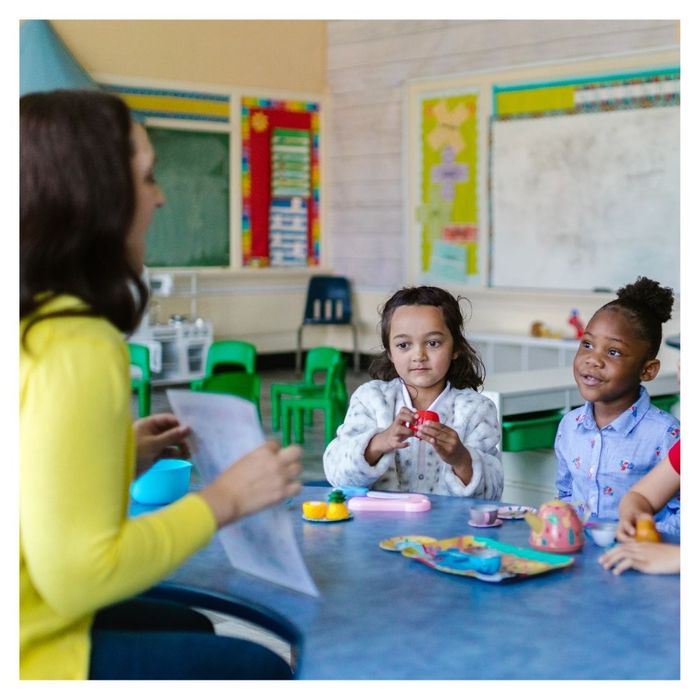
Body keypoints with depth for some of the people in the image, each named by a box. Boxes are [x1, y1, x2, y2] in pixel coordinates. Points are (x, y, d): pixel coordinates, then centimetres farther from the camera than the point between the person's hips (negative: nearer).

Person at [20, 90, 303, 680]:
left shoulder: (35, 327, 3)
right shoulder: (78, 348, -24)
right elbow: (78, 576, -26)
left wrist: (123, 459, 10)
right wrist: (225, 499, -15)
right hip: (35, 656, -9)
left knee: (189, 628, 28)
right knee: (259, 668, 9)